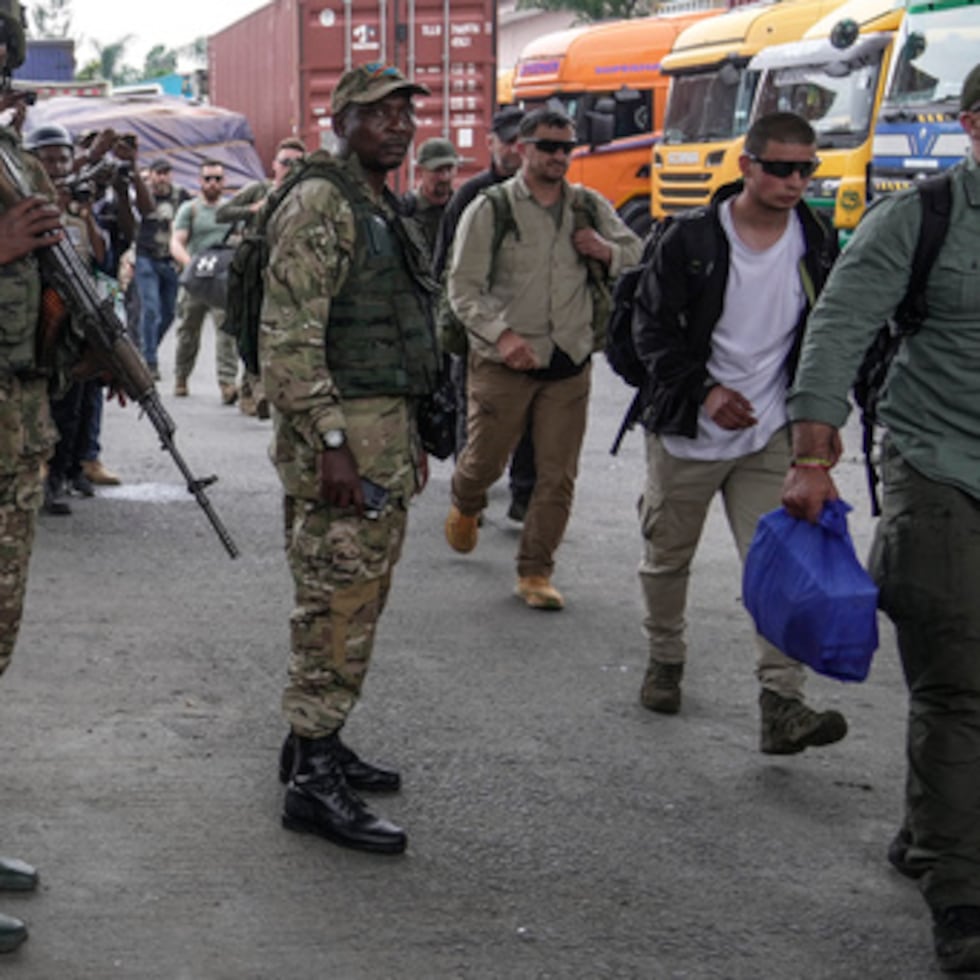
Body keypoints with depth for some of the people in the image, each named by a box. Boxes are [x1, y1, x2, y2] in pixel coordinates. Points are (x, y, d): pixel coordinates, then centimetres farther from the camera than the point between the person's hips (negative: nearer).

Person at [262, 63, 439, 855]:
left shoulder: (383, 208, 17)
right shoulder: (319, 205, -13)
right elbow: (290, 337, -20)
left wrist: (409, 435, 22)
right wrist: (331, 443, -24)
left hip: (386, 433, 10)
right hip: (340, 436, -10)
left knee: (358, 602, 15)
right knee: (336, 607, -8)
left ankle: (317, 739, 26)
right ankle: (313, 781, -4)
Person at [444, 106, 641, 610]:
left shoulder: (591, 208, 10)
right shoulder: (489, 210, -2)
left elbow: (639, 259, 19)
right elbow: (463, 287, -6)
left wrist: (606, 251, -4)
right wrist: (501, 334, -21)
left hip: (569, 361, 3)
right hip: (503, 362, -3)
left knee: (558, 475, 2)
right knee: (485, 460, 8)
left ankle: (535, 572, 14)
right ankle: (464, 507, 44)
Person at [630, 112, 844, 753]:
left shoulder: (816, 244, 1)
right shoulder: (692, 240, -10)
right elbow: (652, 326, -7)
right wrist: (703, 391, -17)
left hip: (769, 436, 2)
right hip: (687, 433, -1)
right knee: (668, 555, 13)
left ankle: (782, 701, -14)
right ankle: (666, 659, 37)